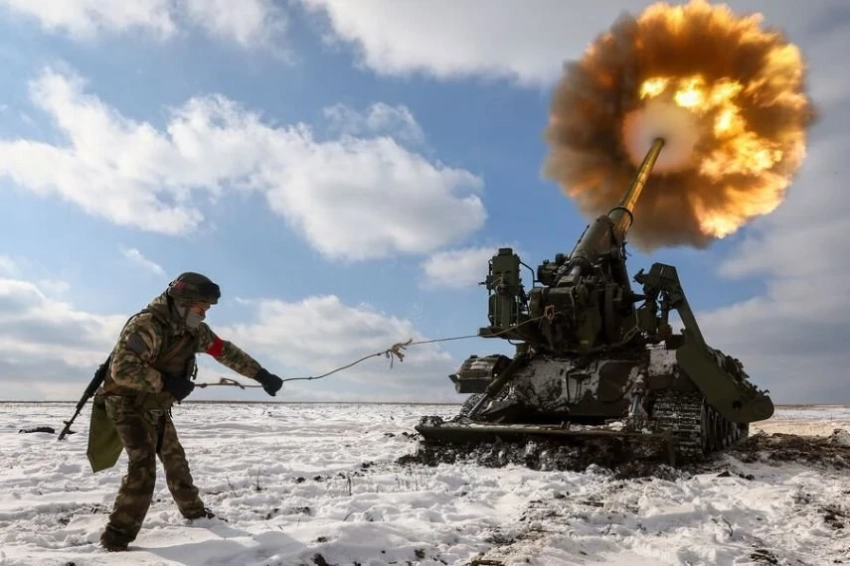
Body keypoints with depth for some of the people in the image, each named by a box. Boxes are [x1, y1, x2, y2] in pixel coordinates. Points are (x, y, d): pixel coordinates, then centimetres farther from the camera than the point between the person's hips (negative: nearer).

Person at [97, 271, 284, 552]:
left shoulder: (193, 330, -3)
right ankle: (117, 536, -6)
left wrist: (262, 375, -3)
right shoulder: (147, 325, -28)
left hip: (156, 409, 8)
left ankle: (194, 511, 35)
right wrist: (166, 382, -33)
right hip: (128, 405, -8)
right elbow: (122, 369, -34)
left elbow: (225, 351, 1)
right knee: (143, 467, -18)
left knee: (175, 459, 17)